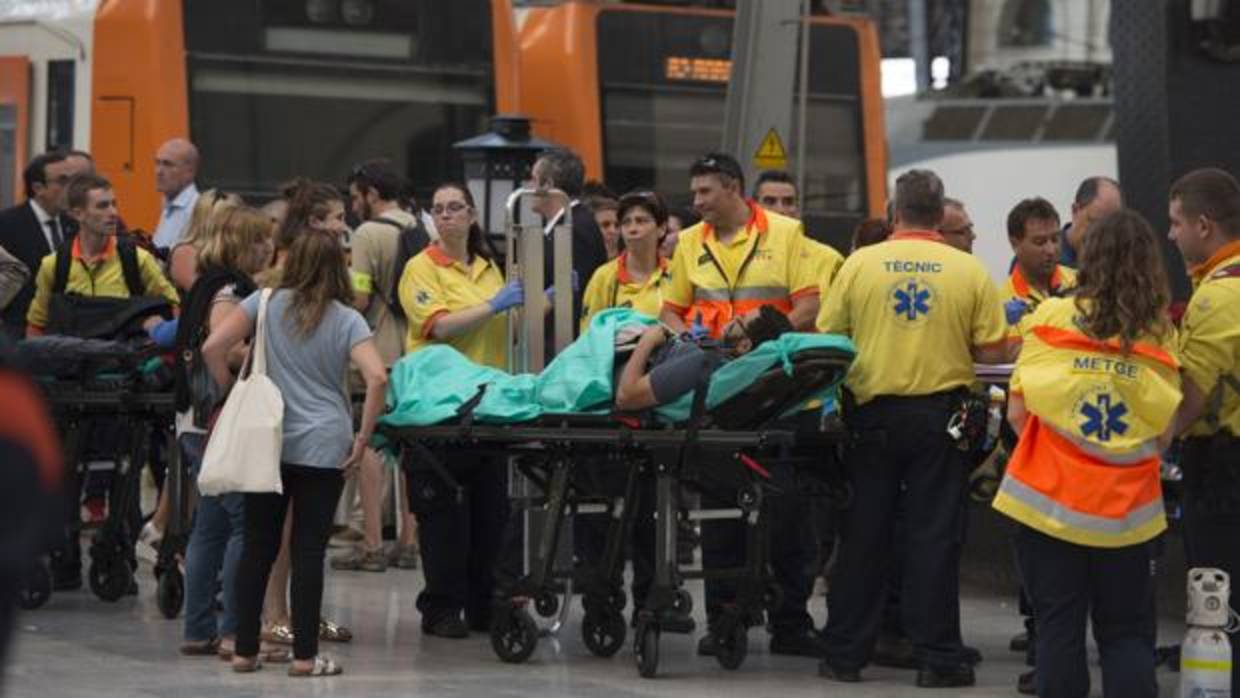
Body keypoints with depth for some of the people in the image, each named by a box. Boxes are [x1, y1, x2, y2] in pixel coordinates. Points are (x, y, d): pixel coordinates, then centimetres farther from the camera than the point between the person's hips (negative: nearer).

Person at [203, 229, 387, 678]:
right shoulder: (347, 320, -2)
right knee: (309, 550, 1)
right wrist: (362, 439, -7)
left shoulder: (266, 303, 2)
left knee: (258, 547, 9)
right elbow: (377, 378, -16)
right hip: (323, 448, -2)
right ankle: (304, 655, 2)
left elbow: (213, 348, -4)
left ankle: (245, 650, 12)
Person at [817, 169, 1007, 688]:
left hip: (873, 409, 1)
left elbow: (827, 337, -1)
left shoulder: (859, 264, -4)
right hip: (940, 411, -1)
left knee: (863, 532, 9)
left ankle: (845, 652, 14)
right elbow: (992, 351, -4)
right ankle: (937, 655, 6)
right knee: (933, 533, 5)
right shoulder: (969, 271, -5)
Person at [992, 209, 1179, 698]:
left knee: (1059, 629, 7)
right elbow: (1164, 436, -2)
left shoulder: (1051, 318, -4)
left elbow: (1017, 414, -2)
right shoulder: (1161, 336, -2)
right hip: (1124, 508, 1)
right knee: (1126, 634, 9)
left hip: (1049, 498, -1)